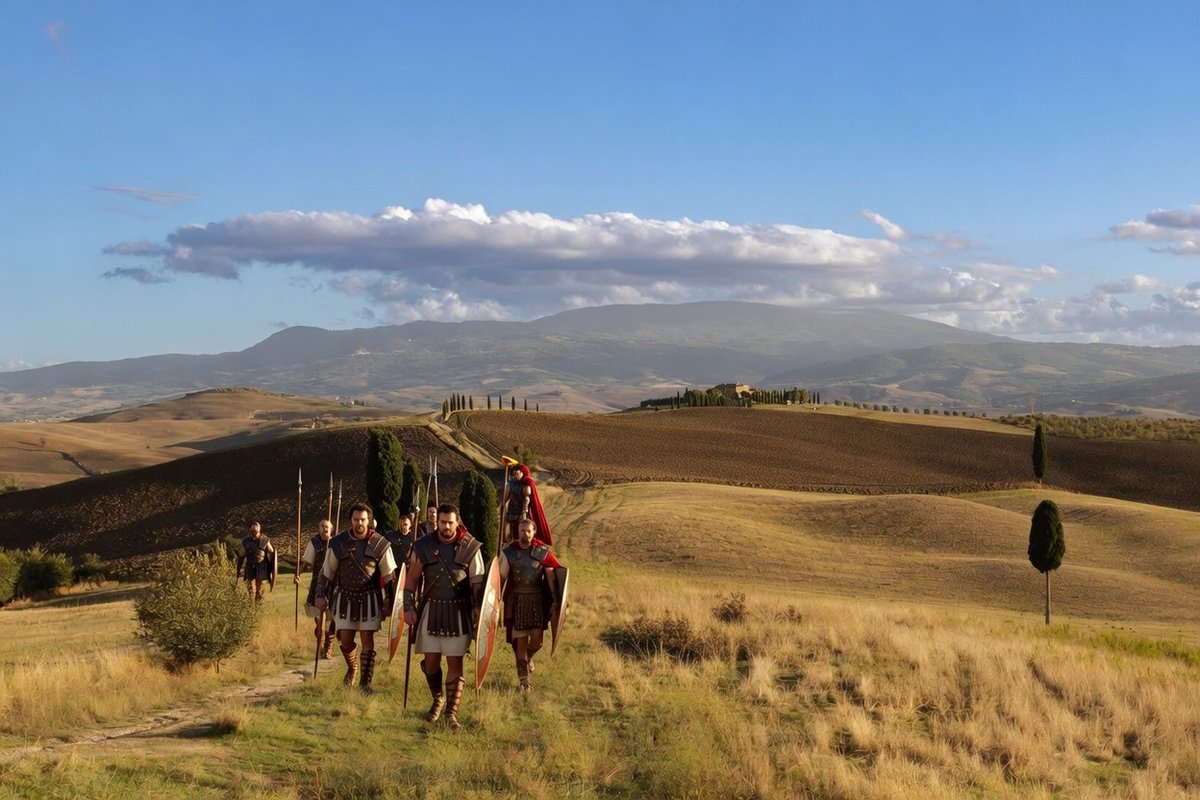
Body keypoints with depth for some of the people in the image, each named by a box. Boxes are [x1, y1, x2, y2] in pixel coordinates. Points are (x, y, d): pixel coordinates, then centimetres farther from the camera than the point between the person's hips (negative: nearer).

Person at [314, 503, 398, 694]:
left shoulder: (380, 545, -6)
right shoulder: (338, 543, -2)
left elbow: (389, 576, 0)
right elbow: (326, 572, 6)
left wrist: (389, 601, -1)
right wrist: (321, 595, 2)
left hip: (369, 598, -2)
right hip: (345, 597, 2)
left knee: (367, 640, -3)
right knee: (345, 640, 3)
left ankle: (365, 682, 6)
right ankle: (352, 667, 34)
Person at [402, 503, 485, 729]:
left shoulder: (470, 547, -5)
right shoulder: (423, 546, 0)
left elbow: (478, 582, -1)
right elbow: (412, 579, 6)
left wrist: (478, 609, -10)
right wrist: (409, 607, -2)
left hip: (459, 611, -2)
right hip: (431, 608, 2)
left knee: (455, 662, 0)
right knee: (430, 660, 6)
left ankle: (452, 712, 7)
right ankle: (438, 699, 31)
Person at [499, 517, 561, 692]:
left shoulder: (543, 552, -1)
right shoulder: (509, 552, 2)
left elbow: (551, 578, -1)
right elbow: (501, 578, 4)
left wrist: (555, 601, -8)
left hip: (538, 600, 0)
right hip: (517, 601, 0)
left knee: (537, 640, -3)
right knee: (520, 640, 2)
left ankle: (529, 657, 33)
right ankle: (523, 680, 11)